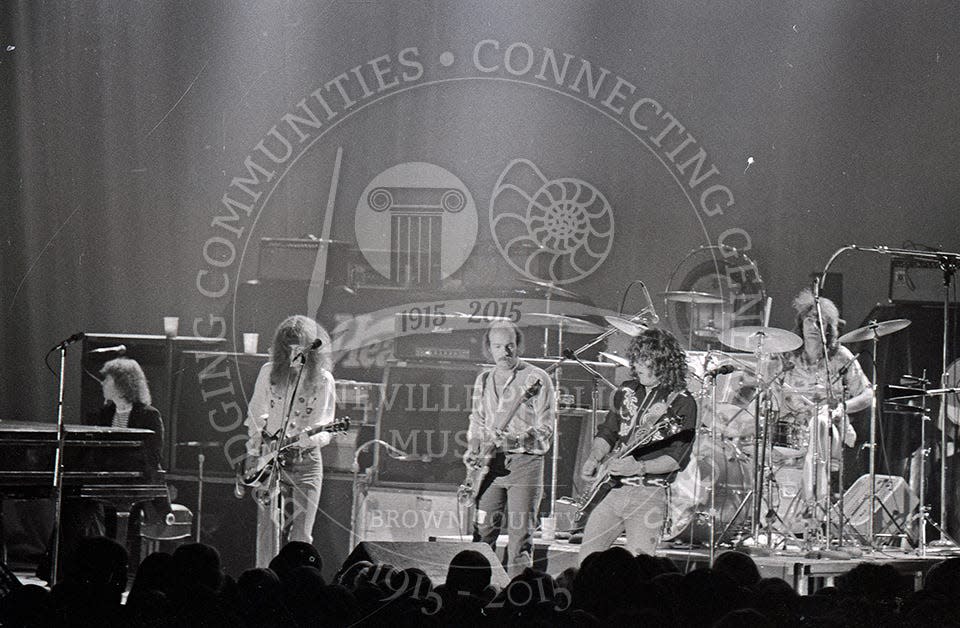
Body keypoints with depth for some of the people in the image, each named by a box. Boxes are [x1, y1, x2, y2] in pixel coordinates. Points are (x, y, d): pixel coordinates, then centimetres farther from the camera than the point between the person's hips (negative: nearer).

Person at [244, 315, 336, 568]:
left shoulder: (323, 380, -3)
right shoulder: (269, 372, 4)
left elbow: (324, 429, -5)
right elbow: (255, 417, 11)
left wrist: (310, 438, -27)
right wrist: (253, 456, 5)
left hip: (306, 462, -1)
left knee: (301, 536, -3)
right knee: (268, 529, -7)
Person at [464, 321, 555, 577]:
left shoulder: (536, 378, -3)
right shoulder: (484, 380, 15)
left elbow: (546, 428, -7)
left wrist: (517, 440, -22)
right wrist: (473, 450, 6)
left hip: (525, 462, -5)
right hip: (491, 463, 5)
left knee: (520, 535, -8)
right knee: (482, 533, 1)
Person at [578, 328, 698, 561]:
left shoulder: (681, 403, -7)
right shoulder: (627, 391, 12)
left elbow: (678, 458, -12)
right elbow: (607, 432, 23)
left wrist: (639, 467, -24)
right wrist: (594, 458, 3)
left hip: (648, 496, -6)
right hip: (612, 489, 6)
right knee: (586, 560, 5)